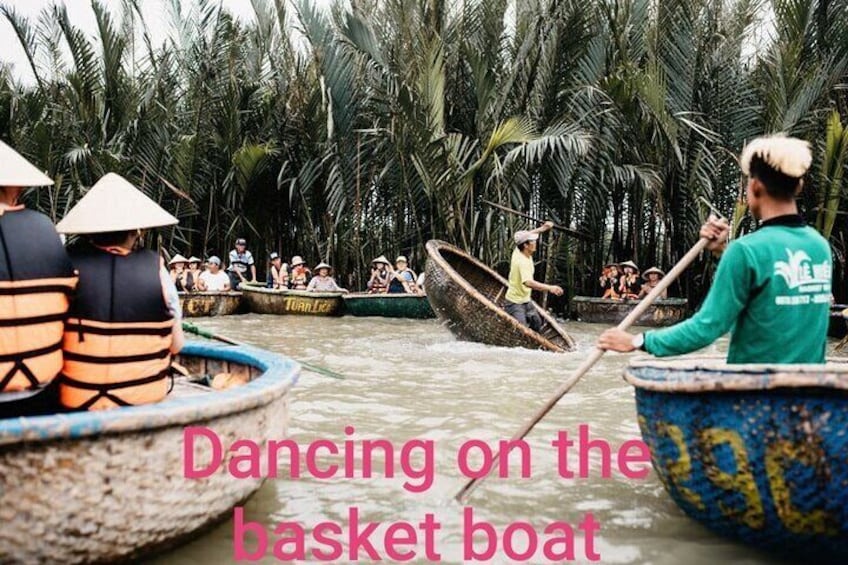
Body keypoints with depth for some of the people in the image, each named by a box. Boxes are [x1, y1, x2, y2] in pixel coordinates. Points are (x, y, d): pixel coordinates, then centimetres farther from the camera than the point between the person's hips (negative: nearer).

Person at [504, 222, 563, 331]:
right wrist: (549, 287, -57)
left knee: (537, 324, 20)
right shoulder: (522, 262, -31)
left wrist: (542, 228, 12)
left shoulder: (518, 251, -5)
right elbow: (528, 283, -49)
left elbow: (526, 236, 17)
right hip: (515, 303, -10)